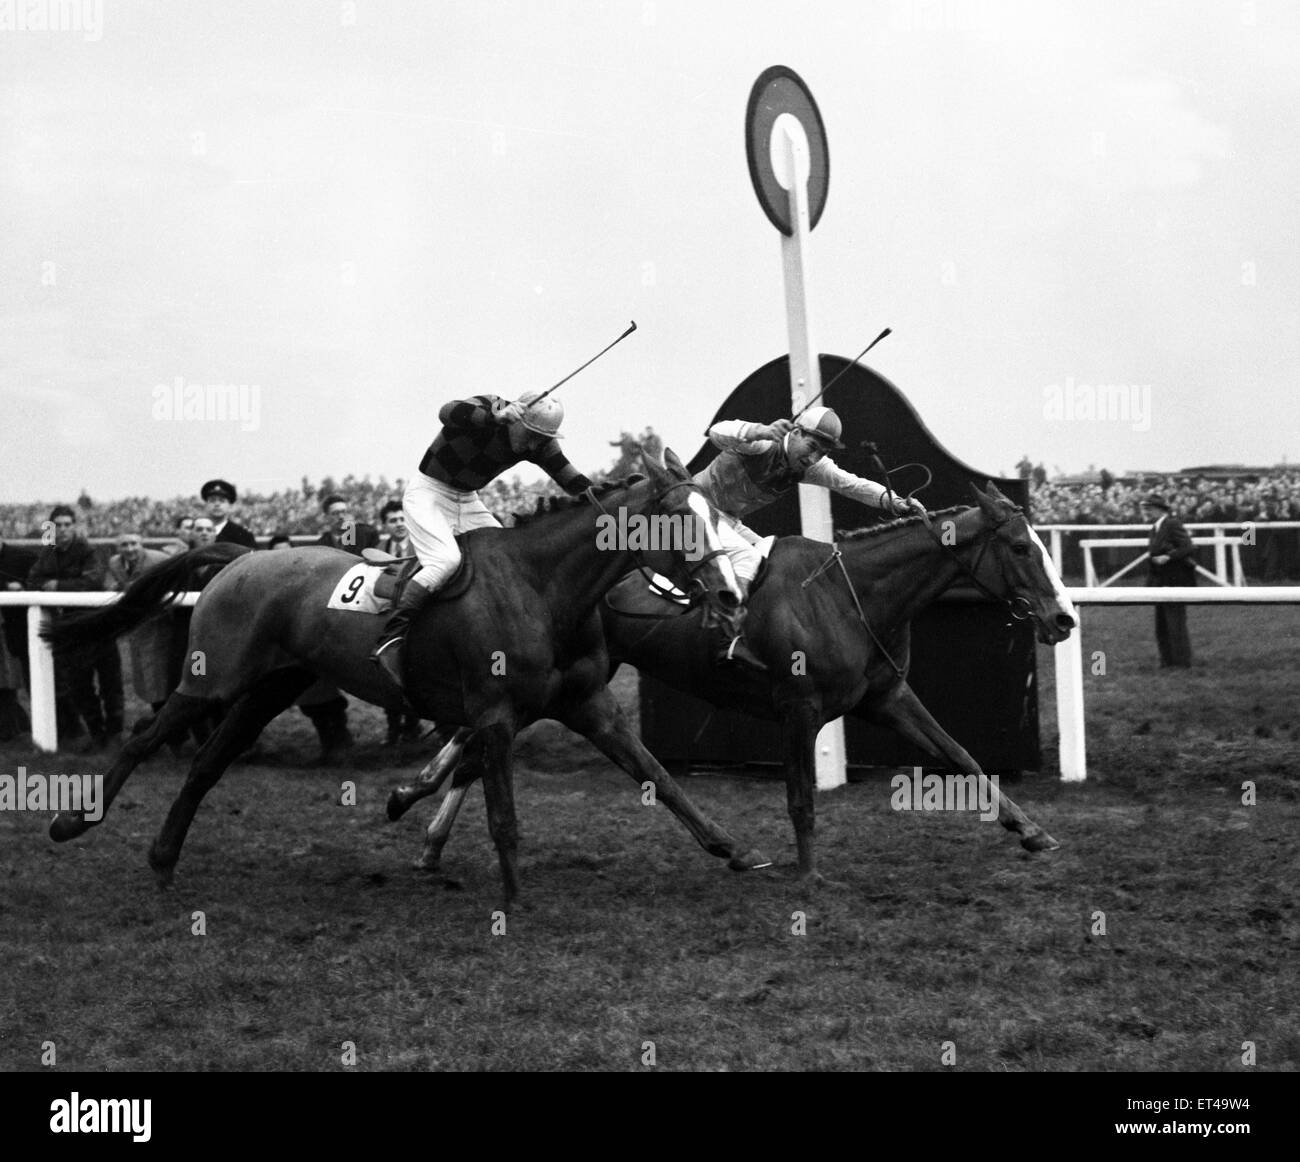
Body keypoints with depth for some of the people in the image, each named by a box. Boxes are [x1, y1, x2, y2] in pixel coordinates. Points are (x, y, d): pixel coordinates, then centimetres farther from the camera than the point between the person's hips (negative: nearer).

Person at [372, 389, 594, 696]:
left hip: (468, 501, 7)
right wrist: (497, 417, -55)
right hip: (428, 492, -7)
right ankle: (390, 641, -32)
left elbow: (573, 481, -2)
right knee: (446, 559, -28)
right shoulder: (484, 409, -23)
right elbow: (448, 412, -43)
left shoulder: (539, 444, -4)